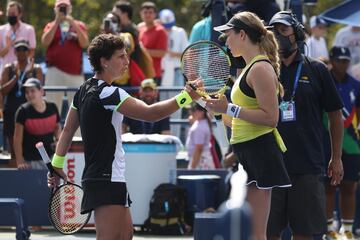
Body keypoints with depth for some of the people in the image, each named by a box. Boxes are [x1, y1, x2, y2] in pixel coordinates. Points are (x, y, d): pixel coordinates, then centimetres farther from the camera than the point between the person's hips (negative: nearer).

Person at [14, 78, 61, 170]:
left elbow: (57, 126, 18)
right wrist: (20, 161, -17)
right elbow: (17, 138, -11)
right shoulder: (23, 111, -12)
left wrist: (57, 139, -3)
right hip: (30, 161, -4)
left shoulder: (52, 108, -1)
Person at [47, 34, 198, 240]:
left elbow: (67, 131, 19)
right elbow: (150, 113, -26)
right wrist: (185, 97, -27)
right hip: (107, 179, -10)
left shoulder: (85, 90, 12)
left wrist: (57, 165, 26)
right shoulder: (106, 93, -17)